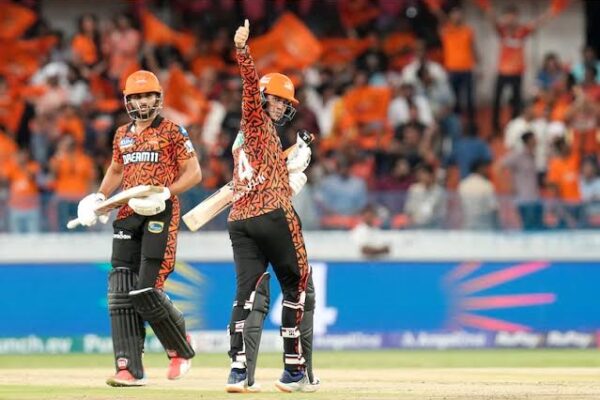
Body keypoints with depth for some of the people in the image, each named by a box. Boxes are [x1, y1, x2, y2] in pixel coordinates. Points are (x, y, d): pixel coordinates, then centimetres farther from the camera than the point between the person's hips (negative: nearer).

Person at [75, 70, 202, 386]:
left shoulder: (172, 132, 0)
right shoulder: (123, 135, 17)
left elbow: (194, 173, -3)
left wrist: (165, 193, -17)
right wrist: (100, 197, 16)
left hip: (161, 215, -6)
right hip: (128, 215, 6)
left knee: (146, 292, -14)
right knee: (121, 293, -5)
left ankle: (180, 348, 11)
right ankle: (129, 369, -5)